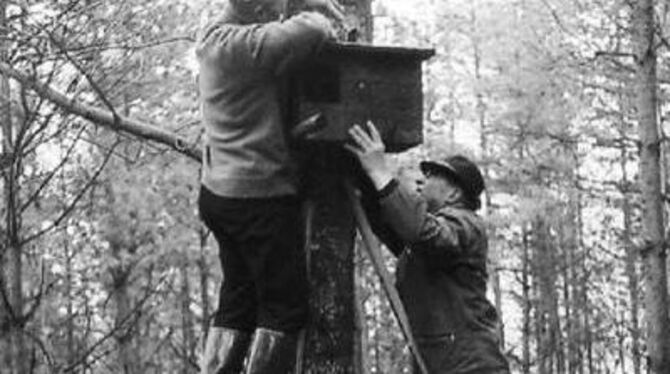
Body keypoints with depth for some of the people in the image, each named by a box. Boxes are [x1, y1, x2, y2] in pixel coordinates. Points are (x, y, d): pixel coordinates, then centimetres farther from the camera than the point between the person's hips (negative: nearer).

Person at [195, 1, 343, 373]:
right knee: (285, 303, -1)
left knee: (238, 301, 14)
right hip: (259, 195, -9)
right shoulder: (244, 45, -19)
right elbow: (309, 32, -29)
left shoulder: (215, 37, 10)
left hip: (221, 191, 9)